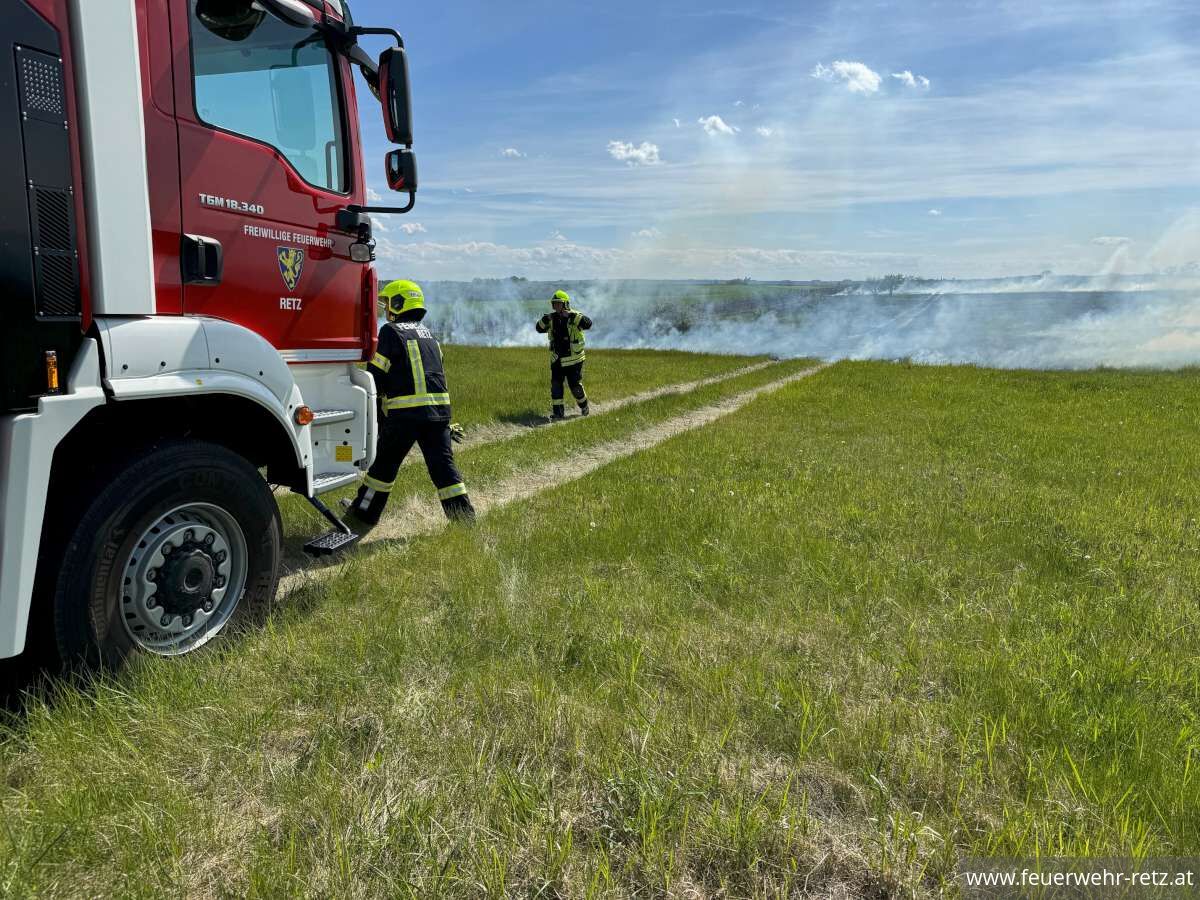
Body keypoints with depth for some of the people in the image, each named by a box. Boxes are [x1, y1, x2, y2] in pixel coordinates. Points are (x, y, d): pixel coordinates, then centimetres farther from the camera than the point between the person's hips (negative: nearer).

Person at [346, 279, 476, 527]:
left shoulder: (392, 331, -3)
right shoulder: (429, 335, 20)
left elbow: (376, 375, -6)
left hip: (405, 412, -6)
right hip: (439, 408, 6)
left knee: (385, 463, 9)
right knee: (443, 464, 6)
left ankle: (364, 514, 23)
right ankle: (465, 518, 3)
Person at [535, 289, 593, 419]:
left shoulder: (575, 317, -12)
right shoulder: (552, 319, 4)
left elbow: (588, 324, -29)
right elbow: (539, 329, 7)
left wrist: (572, 316, -39)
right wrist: (545, 320, -13)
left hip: (574, 361, -5)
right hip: (556, 361, 5)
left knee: (576, 387, 3)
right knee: (555, 386, -2)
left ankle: (584, 407, 28)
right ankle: (558, 412, 5)